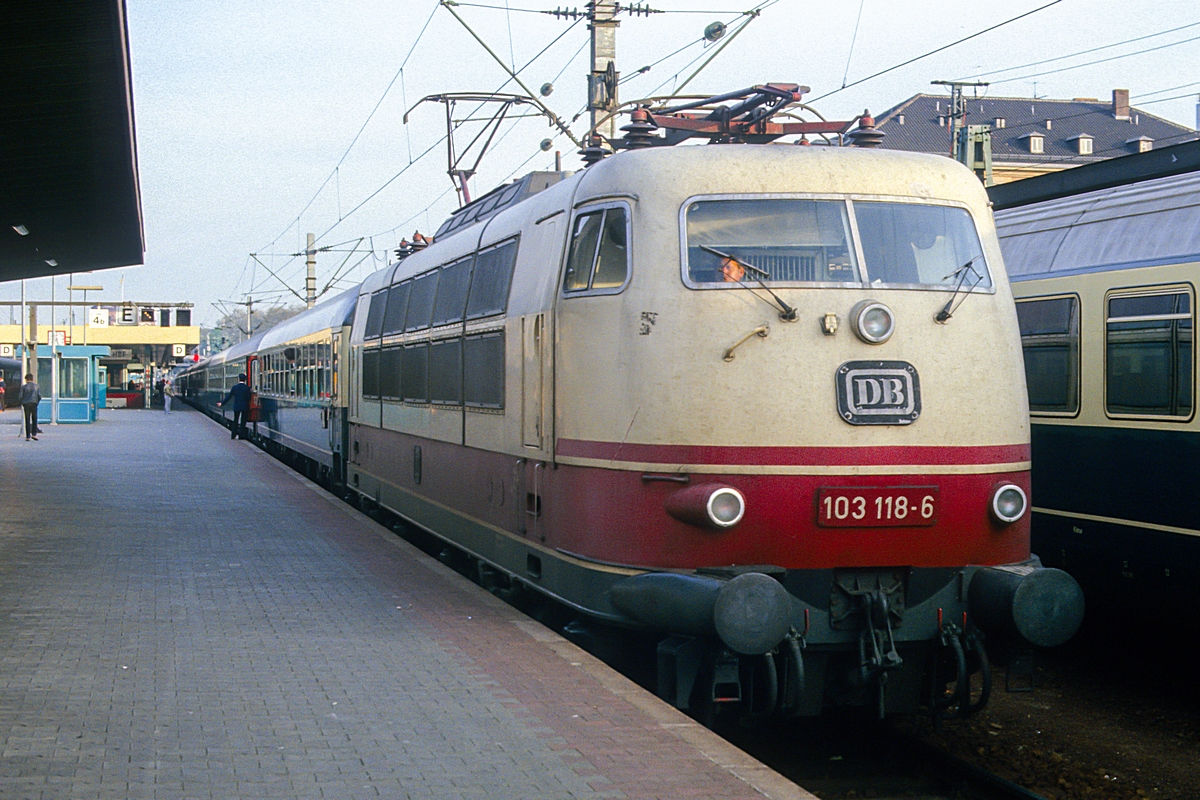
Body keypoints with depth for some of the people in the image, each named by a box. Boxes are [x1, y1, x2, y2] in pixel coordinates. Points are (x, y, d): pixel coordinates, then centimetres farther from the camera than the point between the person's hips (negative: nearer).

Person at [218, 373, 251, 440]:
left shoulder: (234, 387, -4)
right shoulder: (247, 388, -9)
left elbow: (229, 396, 1)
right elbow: (249, 398, -5)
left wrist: (222, 403, 11)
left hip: (236, 406, 2)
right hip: (245, 407, -2)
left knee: (235, 421, 13)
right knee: (243, 421, 5)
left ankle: (233, 435, 15)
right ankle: (241, 435, 4)